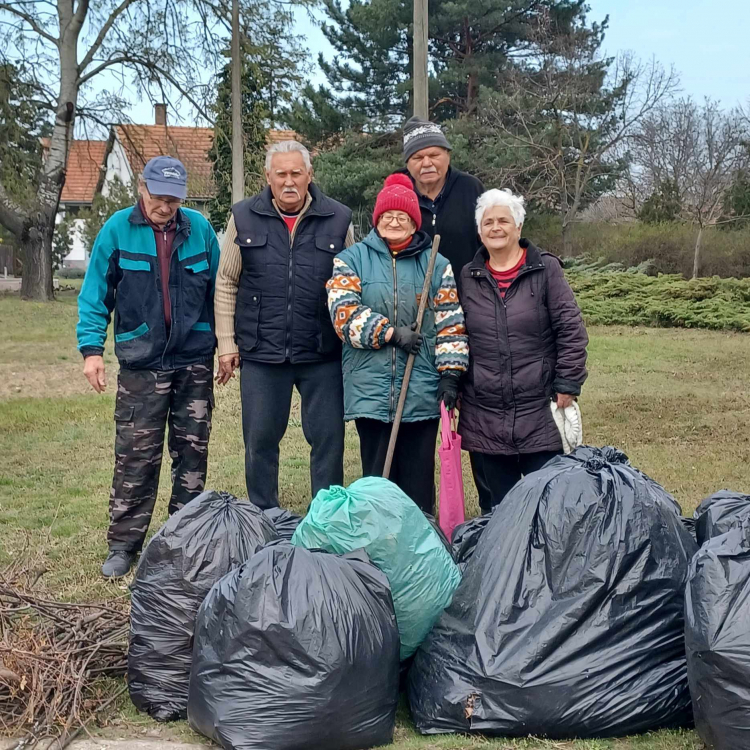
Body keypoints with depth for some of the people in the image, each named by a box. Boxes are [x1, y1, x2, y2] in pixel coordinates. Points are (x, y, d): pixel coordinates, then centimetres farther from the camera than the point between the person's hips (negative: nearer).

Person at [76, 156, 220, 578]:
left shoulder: (199, 228, 1)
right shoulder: (118, 230, -4)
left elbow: (217, 289, 9)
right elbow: (95, 294, 0)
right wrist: (92, 348, -8)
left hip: (195, 360, 2)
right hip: (142, 362, -2)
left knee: (193, 451, 10)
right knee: (136, 457, -1)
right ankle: (124, 544, 11)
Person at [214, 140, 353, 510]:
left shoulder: (338, 219, 2)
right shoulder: (244, 217, 3)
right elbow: (226, 284, 7)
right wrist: (226, 344, 3)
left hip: (323, 355, 0)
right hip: (261, 354, 1)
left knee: (328, 439, 4)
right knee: (260, 440, 9)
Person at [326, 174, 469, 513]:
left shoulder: (437, 265, 9)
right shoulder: (352, 260, 6)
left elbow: (451, 323, 6)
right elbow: (344, 313, -7)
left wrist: (450, 373, -2)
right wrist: (390, 332, -14)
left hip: (423, 393, 1)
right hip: (370, 389, -1)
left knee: (418, 476, 7)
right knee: (376, 477, 5)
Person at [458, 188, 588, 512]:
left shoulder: (546, 270, -1)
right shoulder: (468, 277, 9)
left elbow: (571, 330, -3)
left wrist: (567, 384, -7)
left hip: (540, 412, -3)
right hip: (484, 418, 3)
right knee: (495, 508, 12)